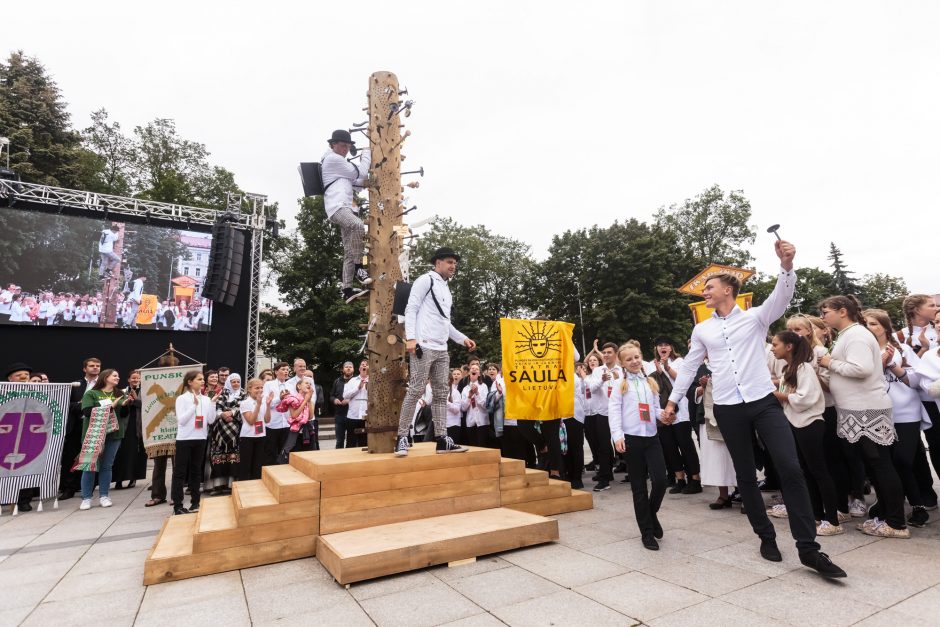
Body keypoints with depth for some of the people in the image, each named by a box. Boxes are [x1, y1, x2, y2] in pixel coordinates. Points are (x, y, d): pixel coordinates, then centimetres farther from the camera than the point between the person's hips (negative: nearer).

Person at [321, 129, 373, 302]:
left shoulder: (338, 162, 32)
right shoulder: (332, 159, 0)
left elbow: (356, 180, 36)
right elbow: (360, 173, -1)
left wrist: (365, 179, 19)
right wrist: (367, 153, 12)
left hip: (345, 207, 10)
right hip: (337, 206, -10)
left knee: (349, 251, 4)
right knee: (358, 226, -39)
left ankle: (347, 290, 4)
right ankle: (358, 268, -32)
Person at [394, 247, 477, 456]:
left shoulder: (446, 290, 24)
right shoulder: (425, 280, 0)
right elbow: (411, 309, -8)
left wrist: (463, 339, 18)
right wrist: (410, 338, -19)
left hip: (442, 350, 9)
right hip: (423, 346, -8)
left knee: (441, 393, 7)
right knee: (416, 390, -9)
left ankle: (441, 439, 11)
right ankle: (402, 438, -1)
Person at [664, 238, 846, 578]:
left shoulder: (756, 316, 5)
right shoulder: (701, 329, 10)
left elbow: (781, 296, -15)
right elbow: (689, 366, 15)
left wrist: (786, 264, -33)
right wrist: (673, 400, 14)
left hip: (764, 402, -2)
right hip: (728, 409, 2)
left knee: (791, 469, -10)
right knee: (746, 475, 8)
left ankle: (808, 548, 1)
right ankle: (766, 537, 24)